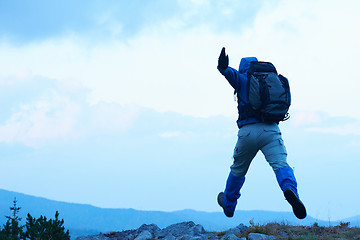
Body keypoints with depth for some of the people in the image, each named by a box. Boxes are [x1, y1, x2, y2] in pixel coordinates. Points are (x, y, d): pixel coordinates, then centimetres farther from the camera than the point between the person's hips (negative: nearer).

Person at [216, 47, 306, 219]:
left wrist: (223, 67, -35)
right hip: (271, 130, 1)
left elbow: (231, 74, -15)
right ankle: (290, 189, -46)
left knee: (238, 170, 18)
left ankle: (228, 205, 37)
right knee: (280, 164, -13)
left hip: (248, 131, -1)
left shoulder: (243, 79, 8)